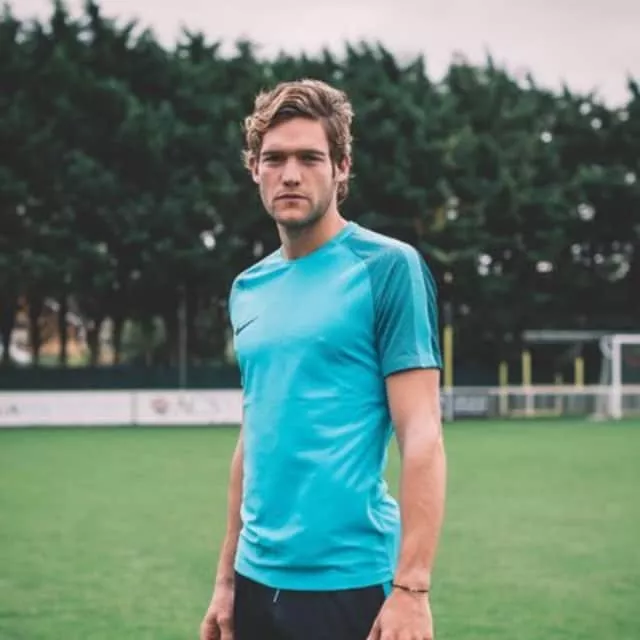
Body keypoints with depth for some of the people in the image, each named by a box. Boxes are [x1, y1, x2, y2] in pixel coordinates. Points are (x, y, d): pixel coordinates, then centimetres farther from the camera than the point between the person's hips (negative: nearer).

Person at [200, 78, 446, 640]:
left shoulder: (388, 267, -8)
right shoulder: (248, 289, 10)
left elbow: (421, 435, -13)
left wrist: (411, 587, -19)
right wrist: (227, 577, 14)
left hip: (349, 582, -6)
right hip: (260, 580, 6)